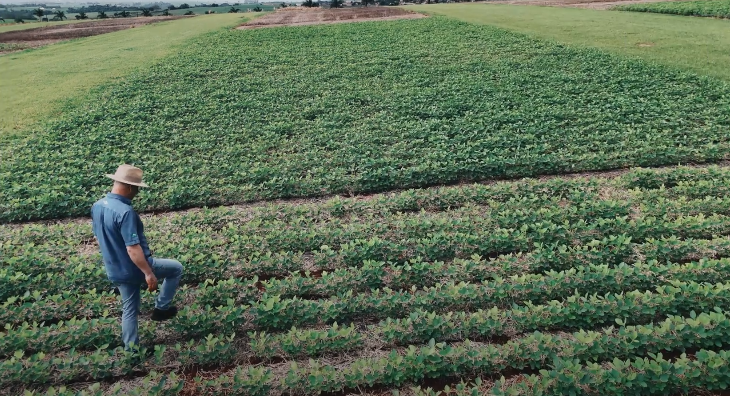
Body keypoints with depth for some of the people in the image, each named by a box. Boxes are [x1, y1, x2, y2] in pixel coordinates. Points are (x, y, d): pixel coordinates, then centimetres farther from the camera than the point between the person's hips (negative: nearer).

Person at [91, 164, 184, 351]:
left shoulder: (97, 206, 1)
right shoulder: (125, 212, -28)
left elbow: (98, 236, 14)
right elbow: (133, 248, -30)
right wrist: (149, 273, -24)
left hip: (115, 271, 8)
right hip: (134, 268, -8)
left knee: (129, 310, 23)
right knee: (176, 268, 15)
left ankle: (131, 349, 31)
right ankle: (161, 308, 19)